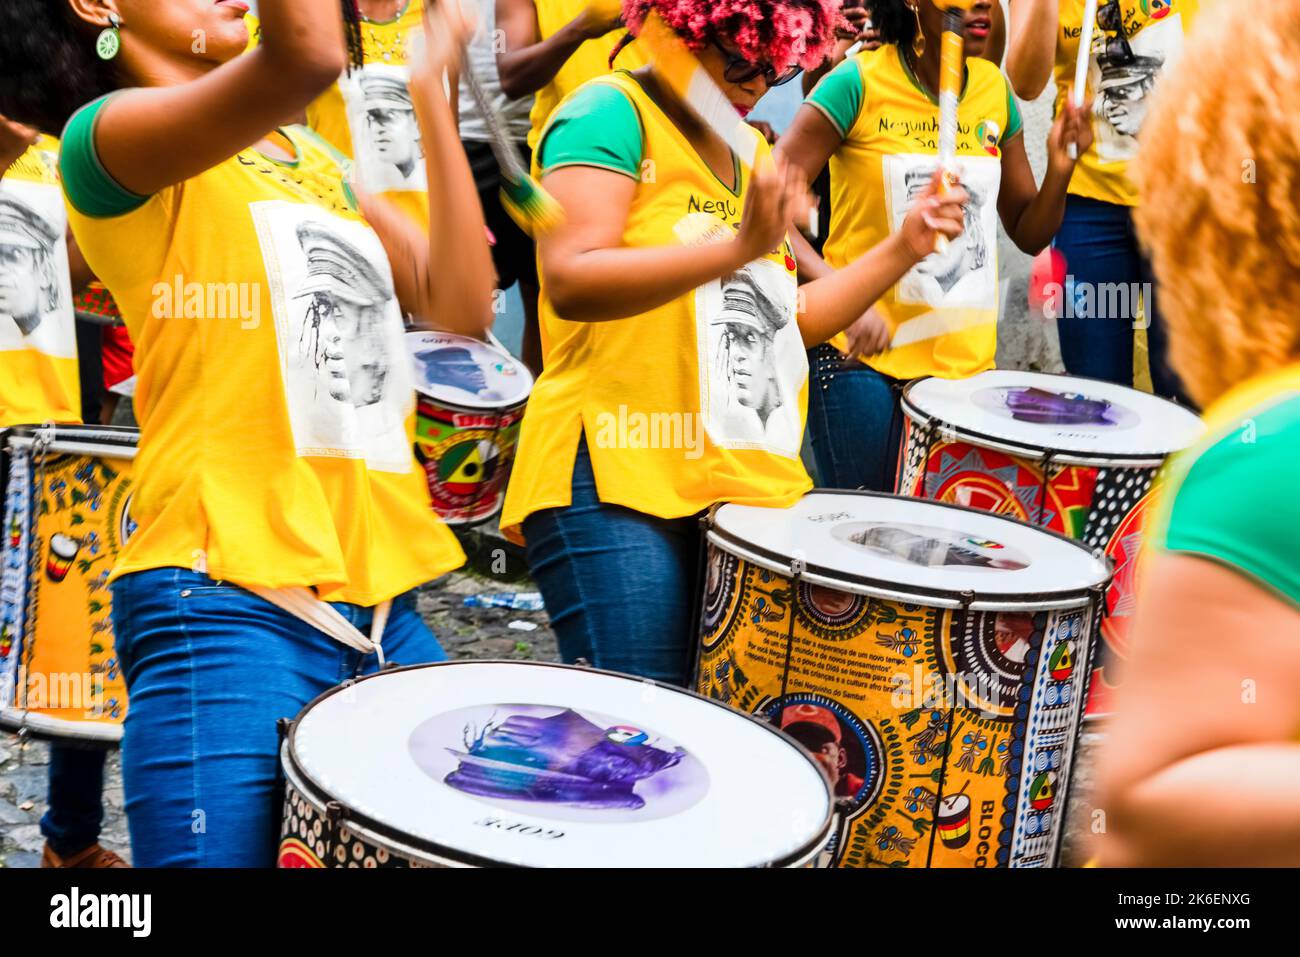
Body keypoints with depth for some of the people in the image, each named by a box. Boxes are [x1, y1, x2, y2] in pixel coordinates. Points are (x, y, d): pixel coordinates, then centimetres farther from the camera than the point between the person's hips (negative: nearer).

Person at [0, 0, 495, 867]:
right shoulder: (107, 134, -5)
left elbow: (463, 305, 7)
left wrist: (431, 89, 8)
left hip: (381, 606, 8)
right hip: (228, 607, -7)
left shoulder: (314, 160, 20)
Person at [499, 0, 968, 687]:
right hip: (616, 481, -7)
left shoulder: (752, 149, 20)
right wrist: (736, 247, -26)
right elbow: (571, 282, -20)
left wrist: (903, 249, 16)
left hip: (754, 488, 8)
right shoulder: (609, 114, -4)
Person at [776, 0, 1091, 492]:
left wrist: (1059, 169, -7)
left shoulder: (994, 90, 6)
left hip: (966, 363, 5)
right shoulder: (858, 83, -10)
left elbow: (1029, 234, 12)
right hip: (862, 357, -4)